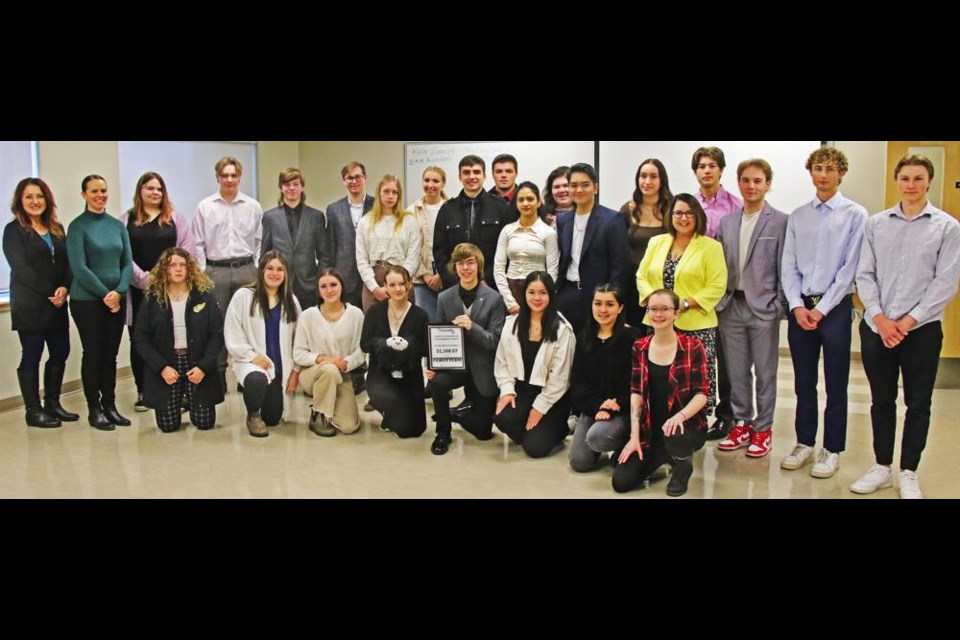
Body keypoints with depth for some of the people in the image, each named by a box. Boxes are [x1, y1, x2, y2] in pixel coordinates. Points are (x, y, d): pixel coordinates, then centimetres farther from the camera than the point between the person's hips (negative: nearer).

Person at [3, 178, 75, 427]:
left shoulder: (57, 229, 14)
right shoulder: (14, 230, -2)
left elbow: (68, 263, 9)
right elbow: (20, 268, -11)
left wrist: (64, 288, -10)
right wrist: (49, 293, -15)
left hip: (57, 304, 5)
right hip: (29, 306, -5)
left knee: (60, 353, 6)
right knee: (31, 356, 1)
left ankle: (52, 404, 19)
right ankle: (33, 410, 8)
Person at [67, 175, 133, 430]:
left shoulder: (117, 225, 8)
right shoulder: (78, 226, -5)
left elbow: (128, 263, 5)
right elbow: (79, 268, -12)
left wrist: (118, 291, -10)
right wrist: (105, 295, -13)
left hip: (116, 300, 4)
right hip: (87, 300, -4)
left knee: (111, 354, 9)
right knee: (93, 354, 3)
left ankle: (110, 405, 18)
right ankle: (94, 409, 12)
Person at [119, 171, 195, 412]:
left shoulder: (176, 218, 10)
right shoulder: (127, 219, 9)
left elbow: (186, 251, 2)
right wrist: (144, 278, -10)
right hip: (138, 290, 1)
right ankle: (142, 392, 12)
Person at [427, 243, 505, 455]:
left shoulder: (494, 299, -10)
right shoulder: (445, 298, -2)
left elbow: (495, 341, -13)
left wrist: (472, 327, -31)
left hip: (482, 369, -1)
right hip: (454, 364, 1)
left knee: (482, 431, 3)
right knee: (437, 381, -35)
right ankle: (443, 432, -8)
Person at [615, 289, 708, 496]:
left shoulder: (692, 346, -9)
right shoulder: (639, 347, 2)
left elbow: (702, 393, -12)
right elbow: (636, 392, -1)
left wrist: (680, 416, -31)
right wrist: (634, 436, -8)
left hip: (688, 426, -3)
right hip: (650, 431, 3)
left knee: (675, 437, -40)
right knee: (621, 482, -11)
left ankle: (683, 466, -1)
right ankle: (663, 456, 20)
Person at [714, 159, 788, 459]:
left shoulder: (781, 222, -4)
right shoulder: (726, 222, 9)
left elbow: (785, 268, -5)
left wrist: (780, 306, -8)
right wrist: (718, 300, 4)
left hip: (763, 307, -4)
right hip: (731, 306, 4)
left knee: (765, 372, 6)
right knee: (736, 370, 11)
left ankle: (763, 428, 17)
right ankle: (741, 424, 23)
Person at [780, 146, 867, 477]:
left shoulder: (855, 215, -4)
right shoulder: (797, 216, 8)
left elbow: (850, 268, -8)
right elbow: (788, 266, 5)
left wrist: (822, 308, -12)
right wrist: (798, 306, -7)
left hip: (835, 307, -3)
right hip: (800, 307, 3)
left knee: (835, 386, 6)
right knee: (803, 383, 12)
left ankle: (832, 451, 17)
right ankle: (804, 443, 25)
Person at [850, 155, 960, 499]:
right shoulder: (876, 223, 5)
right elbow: (864, 274, 3)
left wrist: (908, 322, -12)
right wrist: (880, 319, -8)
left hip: (921, 329, -2)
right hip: (876, 328, 2)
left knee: (918, 404, 7)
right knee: (881, 400, 12)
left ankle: (909, 473, 21)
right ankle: (882, 466, 26)